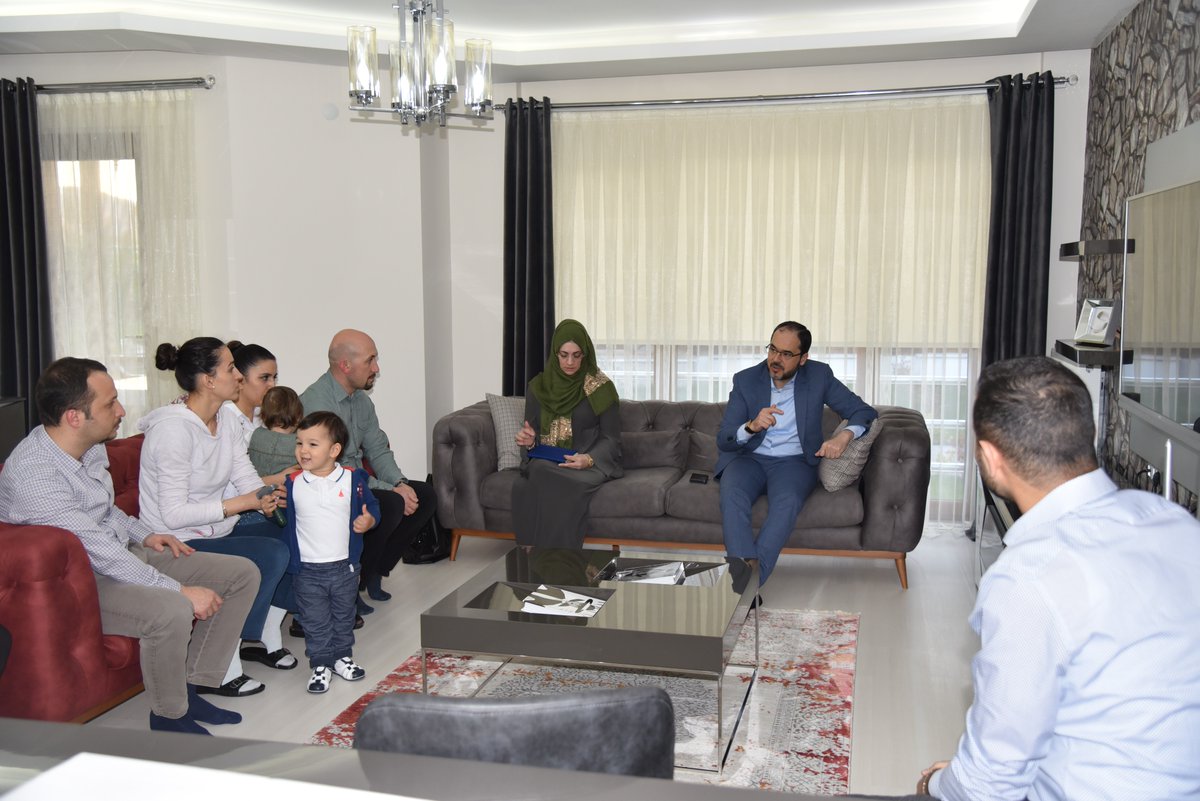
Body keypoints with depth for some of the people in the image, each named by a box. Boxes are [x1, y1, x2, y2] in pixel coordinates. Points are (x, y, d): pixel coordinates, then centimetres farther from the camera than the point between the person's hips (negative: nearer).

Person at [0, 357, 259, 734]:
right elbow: (98, 552, -29)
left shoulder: (91, 446, 3)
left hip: (123, 553, 9)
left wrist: (143, 534, 6)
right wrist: (180, 590, -28)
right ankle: (169, 716, -9)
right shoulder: (31, 473, -26)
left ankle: (190, 689, 4)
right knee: (171, 612, -37)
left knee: (242, 574, -1)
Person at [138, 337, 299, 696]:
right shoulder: (173, 429, -23)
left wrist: (265, 498, -20)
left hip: (219, 527, 9)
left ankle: (268, 638, 10)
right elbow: (174, 515, -25)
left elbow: (247, 477, 2)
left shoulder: (226, 418, 4)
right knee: (271, 555, -25)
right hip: (180, 543, -9)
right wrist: (240, 504, -28)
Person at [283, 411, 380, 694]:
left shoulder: (352, 479, -6)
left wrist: (368, 520, -15)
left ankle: (342, 657, 35)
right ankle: (320, 665, 22)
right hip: (308, 570, -1)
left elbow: (372, 507, 2)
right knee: (315, 622, 7)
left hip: (345, 566, 1)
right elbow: (282, 517, 6)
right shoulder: (293, 483, -4)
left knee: (344, 617, 17)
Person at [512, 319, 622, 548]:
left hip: (590, 463, -3)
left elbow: (611, 438, -1)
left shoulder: (601, 388, -2)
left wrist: (589, 459, -21)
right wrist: (528, 440, -12)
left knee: (557, 484, -37)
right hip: (545, 461, 3)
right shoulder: (538, 386, 8)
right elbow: (531, 434, 12)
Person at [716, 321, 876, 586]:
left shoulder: (819, 376, 0)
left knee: (787, 502, -35)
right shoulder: (745, 380, 0)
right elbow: (723, 440, -5)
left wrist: (844, 435, -20)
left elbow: (864, 412, 3)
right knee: (732, 495, -34)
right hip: (749, 458, 1)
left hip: (794, 462, -1)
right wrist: (752, 426, -28)